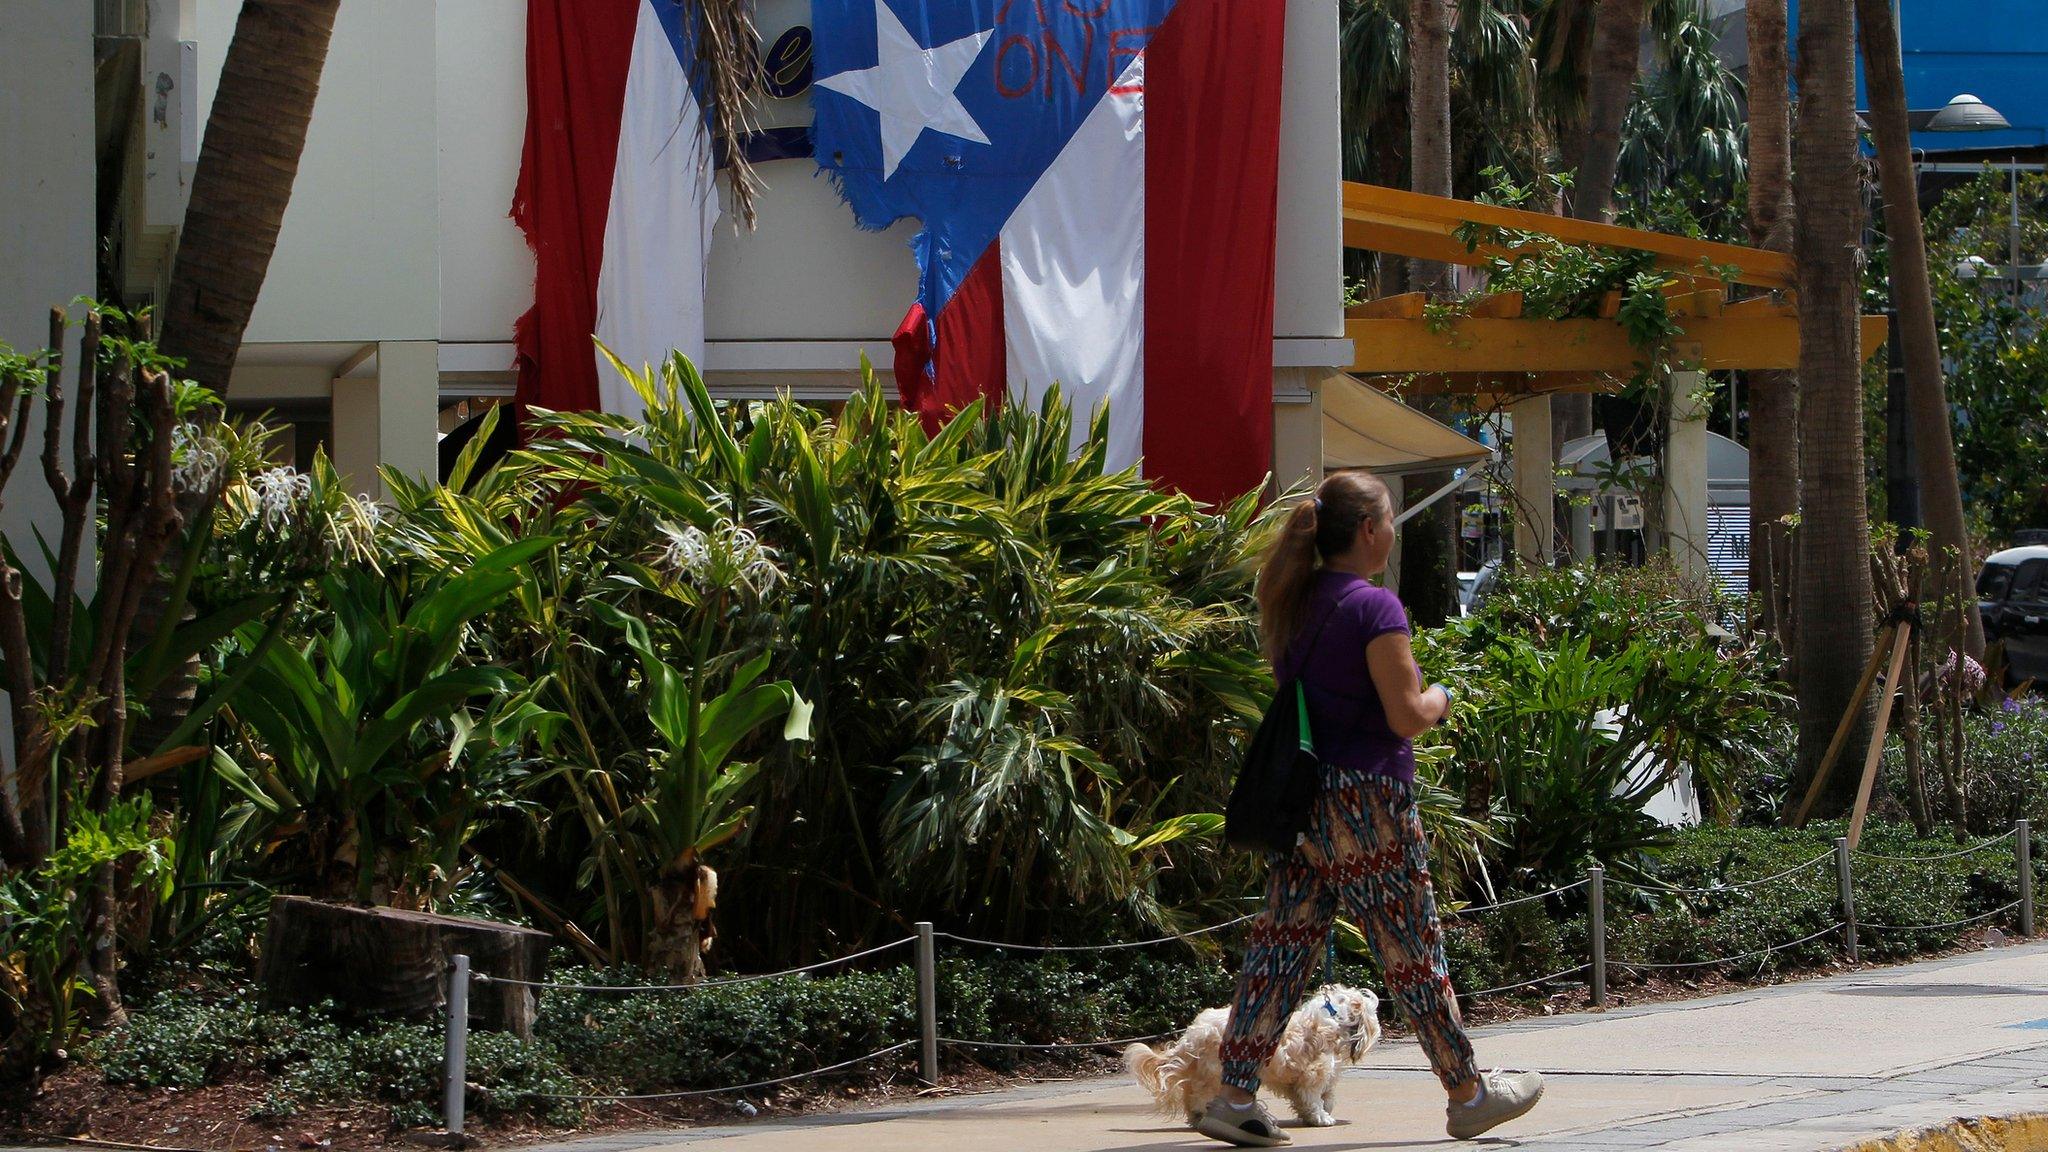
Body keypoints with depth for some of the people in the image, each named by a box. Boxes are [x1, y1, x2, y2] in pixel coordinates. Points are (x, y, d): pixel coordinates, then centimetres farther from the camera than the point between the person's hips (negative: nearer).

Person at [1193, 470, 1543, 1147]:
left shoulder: (1294, 603, 10)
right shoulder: (1375, 608, -15)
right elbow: (1407, 716, -18)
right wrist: (1438, 700, 4)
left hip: (1299, 803, 7)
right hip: (1365, 802, -7)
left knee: (1282, 942, 6)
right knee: (1411, 950, 3)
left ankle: (1235, 1096, 1)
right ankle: (1468, 1095, 15)